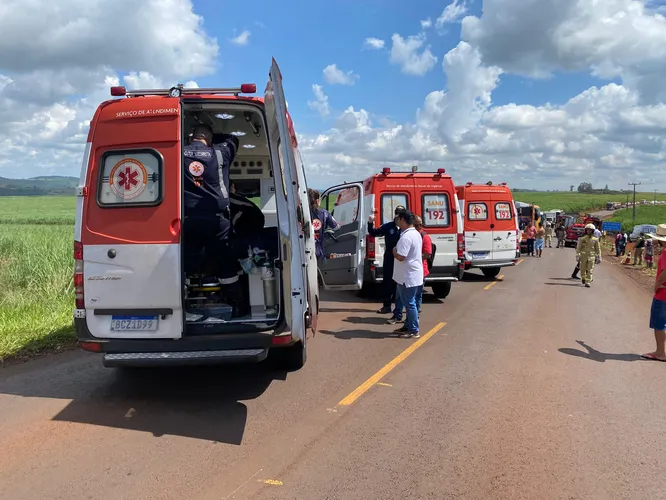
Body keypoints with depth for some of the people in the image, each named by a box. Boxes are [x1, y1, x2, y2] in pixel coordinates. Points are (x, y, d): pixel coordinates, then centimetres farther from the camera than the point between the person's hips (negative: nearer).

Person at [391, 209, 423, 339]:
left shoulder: (406, 237, -22)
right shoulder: (416, 234, 11)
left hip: (408, 277, -10)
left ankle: (414, 331, 4)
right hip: (415, 275, 10)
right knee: (409, 302, 18)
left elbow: (400, 257, -27)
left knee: (409, 303, -2)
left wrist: (394, 250, -8)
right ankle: (408, 326, 28)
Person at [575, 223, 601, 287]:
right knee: (583, 269, 9)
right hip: (583, 255, 0)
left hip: (591, 256, 0)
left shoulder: (595, 239, 3)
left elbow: (598, 249, 9)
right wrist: (577, 255, -3)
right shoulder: (582, 238, 1)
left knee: (590, 270, -6)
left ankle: (588, 282, -6)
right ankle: (583, 278, 36)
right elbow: (578, 248, 1)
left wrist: (599, 257, 7)